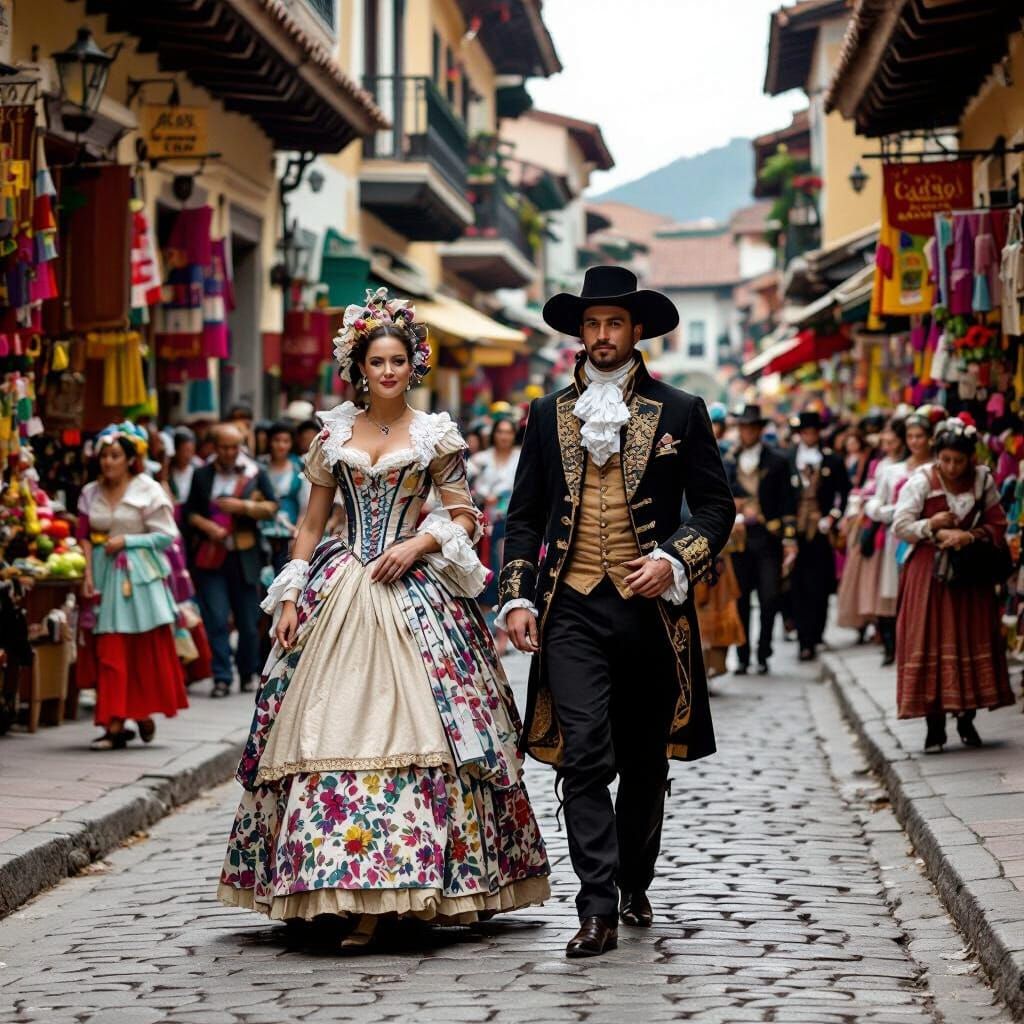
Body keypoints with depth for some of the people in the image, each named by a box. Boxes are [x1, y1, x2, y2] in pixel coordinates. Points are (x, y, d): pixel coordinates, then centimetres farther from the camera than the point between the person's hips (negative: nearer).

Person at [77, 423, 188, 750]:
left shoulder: (148, 491, -2)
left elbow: (165, 535, -5)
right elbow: (85, 537, 10)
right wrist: (88, 573, -3)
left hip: (139, 576, -3)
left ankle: (144, 713, 16)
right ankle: (115, 725, 2)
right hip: (105, 576, 3)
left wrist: (126, 541, -13)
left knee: (146, 650, 1)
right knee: (109, 652, -1)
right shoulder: (91, 493, 10)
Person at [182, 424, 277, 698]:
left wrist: (243, 506, -11)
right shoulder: (202, 475, 10)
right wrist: (208, 526, -7)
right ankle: (221, 678, -6)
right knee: (216, 619, -7)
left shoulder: (255, 473, 6)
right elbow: (189, 512, 11)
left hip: (243, 558, 0)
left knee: (248, 621, 3)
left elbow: (272, 508, 2)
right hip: (210, 557, 0)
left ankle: (248, 673, 19)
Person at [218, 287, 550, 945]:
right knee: (330, 728, -6)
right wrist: (291, 596, 4)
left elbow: (465, 516, 7)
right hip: (338, 595, 2)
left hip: (414, 594, -2)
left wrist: (419, 544, -9)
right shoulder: (334, 434, 11)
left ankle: (385, 893, -7)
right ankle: (349, 889, -3)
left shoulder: (436, 436, 6)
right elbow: (311, 525, 13)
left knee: (411, 728, -10)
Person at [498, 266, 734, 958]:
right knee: (584, 759, -12)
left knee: (645, 762, 11)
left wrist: (674, 561, -11)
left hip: (651, 607, 0)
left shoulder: (681, 412, 6)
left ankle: (635, 885, 30)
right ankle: (599, 910, -12)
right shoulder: (550, 415, 11)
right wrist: (517, 597, 2)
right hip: (572, 610, 0)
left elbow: (716, 507, 6)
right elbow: (525, 516, 14)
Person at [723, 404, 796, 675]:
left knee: (769, 599, -3)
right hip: (738, 538, 2)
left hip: (767, 537, -2)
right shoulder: (728, 462, 11)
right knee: (740, 600, 3)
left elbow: (787, 503, 3)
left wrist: (789, 538, -3)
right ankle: (742, 657, 11)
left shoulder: (776, 462, 5)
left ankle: (763, 656, 6)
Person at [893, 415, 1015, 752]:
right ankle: (935, 724, -2)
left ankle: (966, 717, 16)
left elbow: (998, 524, 4)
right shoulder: (921, 481, -5)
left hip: (971, 574, 2)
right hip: (930, 573, -2)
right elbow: (900, 526, -7)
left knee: (973, 643, 3)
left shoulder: (983, 480, 1)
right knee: (930, 645, -5)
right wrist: (931, 526, -21)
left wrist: (970, 536, -13)